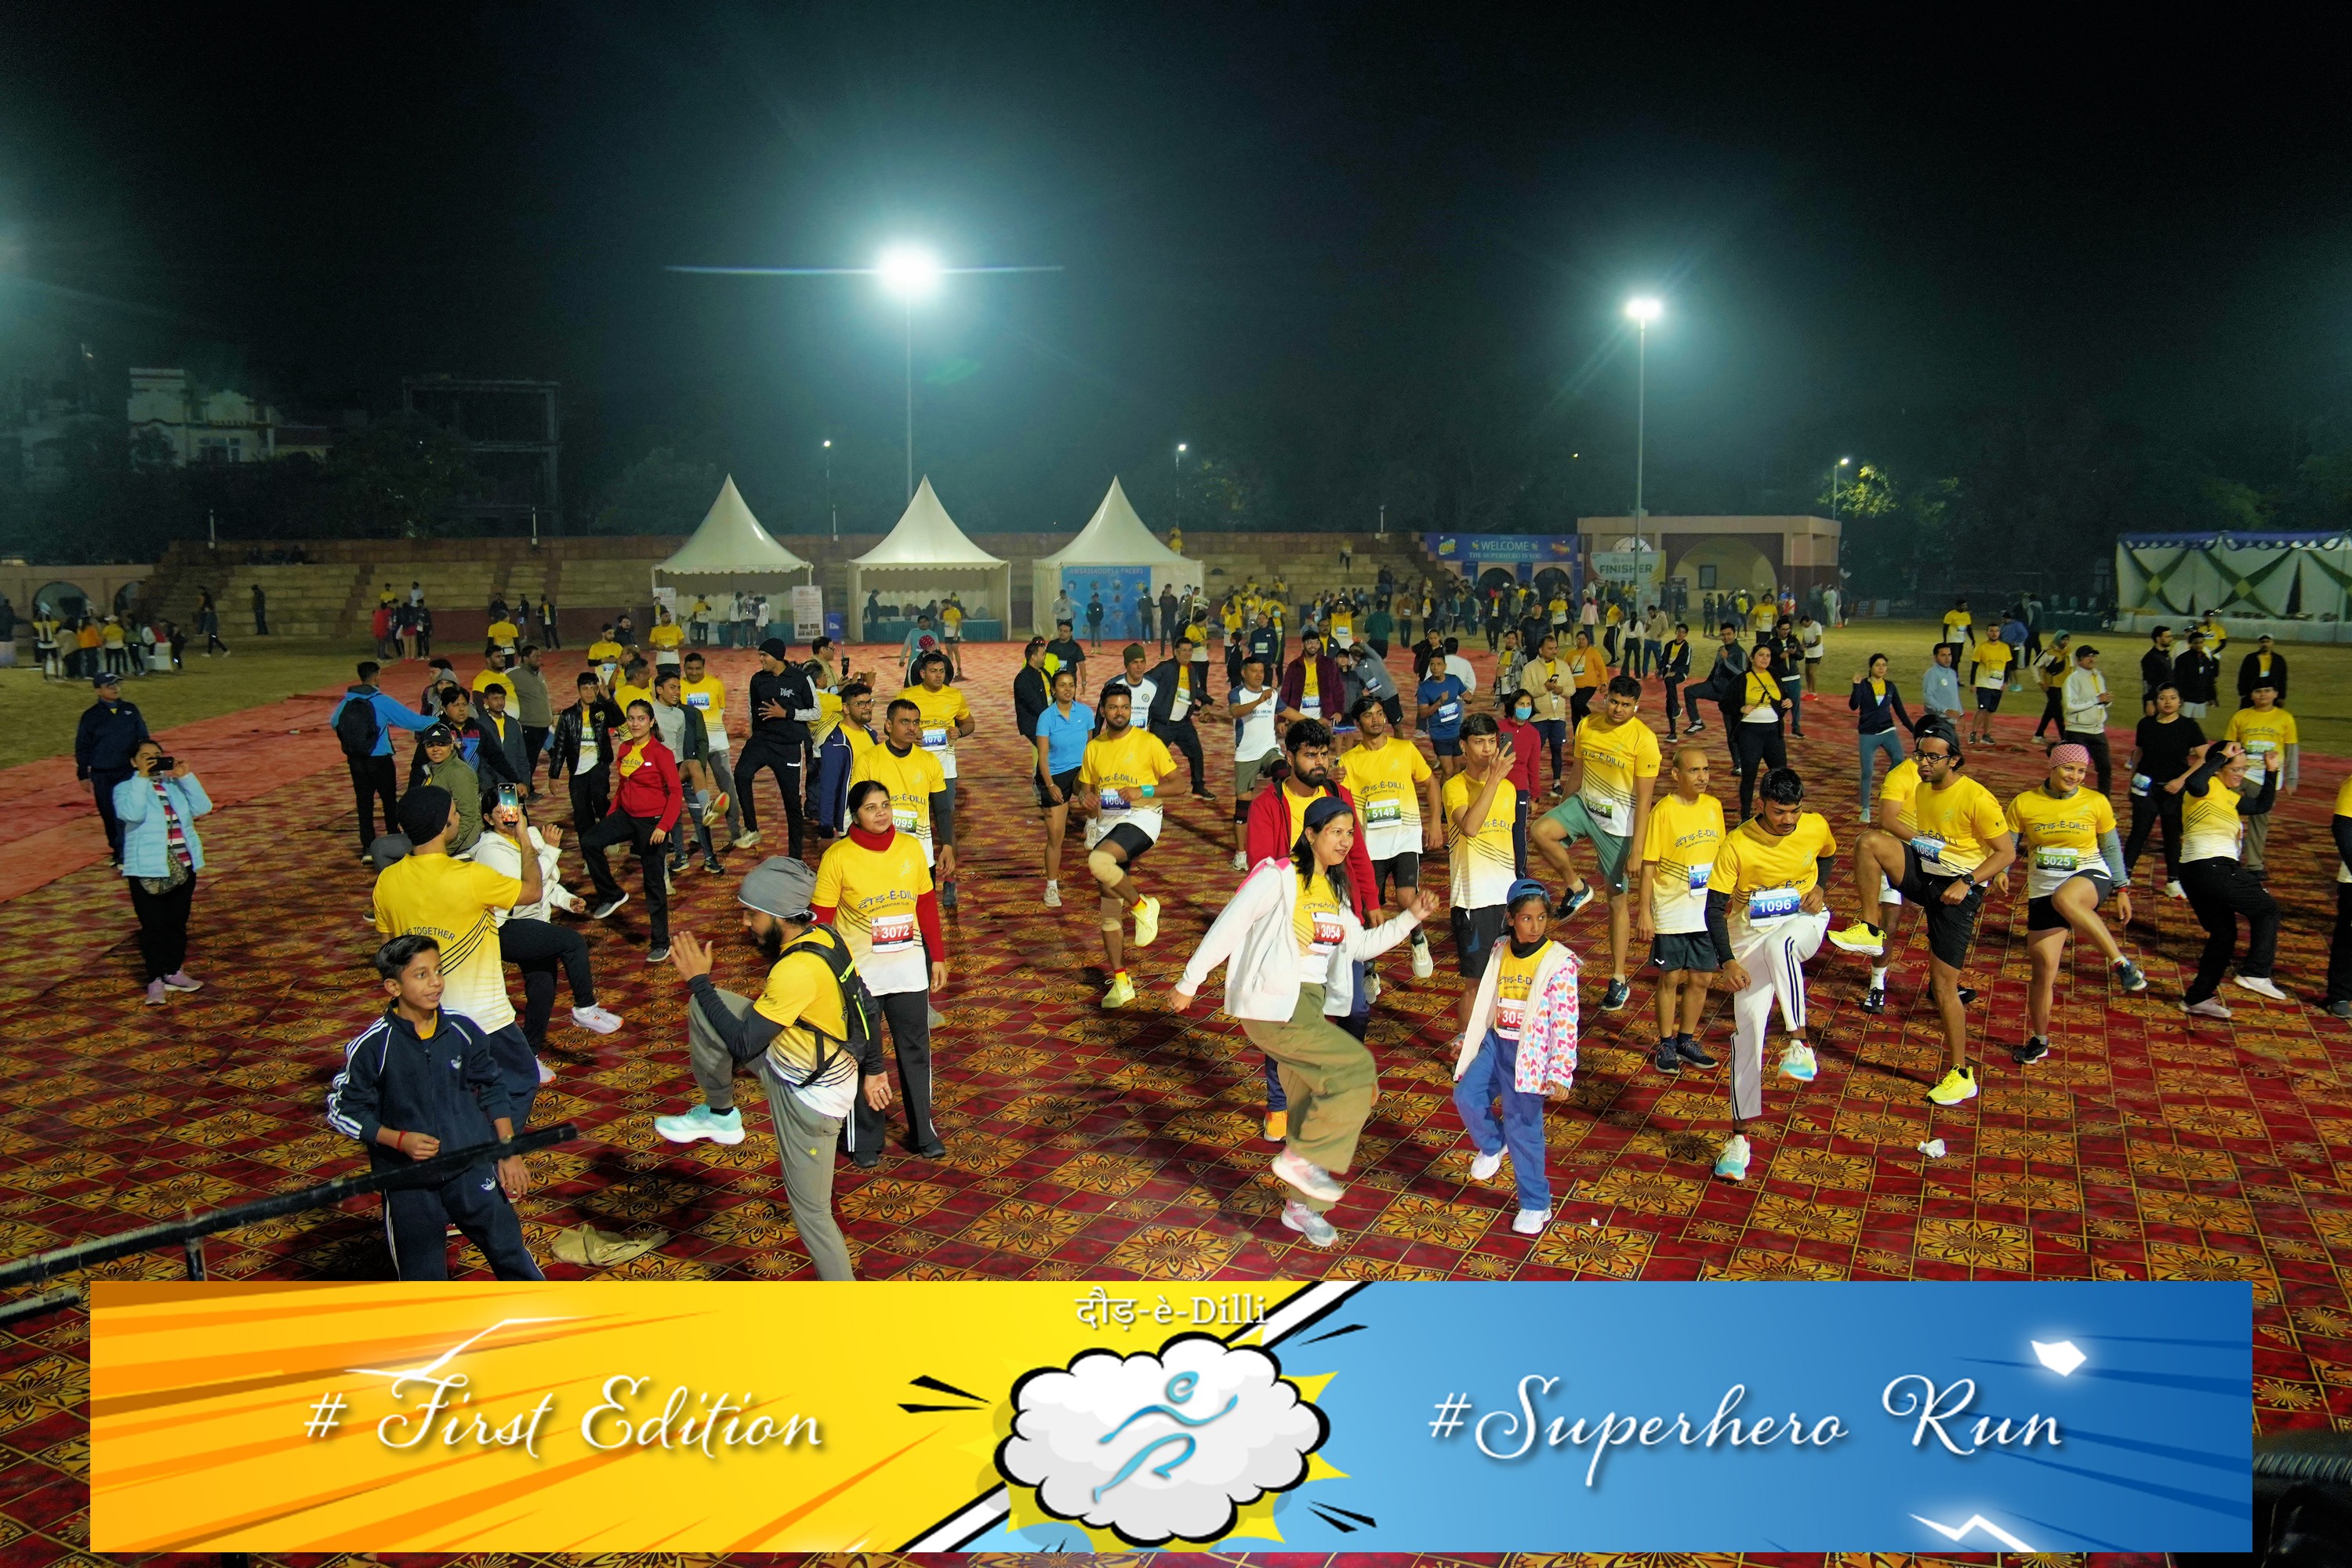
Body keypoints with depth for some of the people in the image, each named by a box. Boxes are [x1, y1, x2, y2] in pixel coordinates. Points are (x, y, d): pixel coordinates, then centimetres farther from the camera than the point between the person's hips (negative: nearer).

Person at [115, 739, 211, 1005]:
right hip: (147, 871, -5)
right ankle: (155, 981, 5)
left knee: (178, 923, 13)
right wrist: (142, 778, -23)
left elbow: (203, 808, -3)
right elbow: (132, 814, -24)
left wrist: (185, 777, -10)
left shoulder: (175, 784, 10)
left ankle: (174, 973, 25)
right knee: (153, 926, -2)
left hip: (183, 868, 5)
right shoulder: (126, 788, -3)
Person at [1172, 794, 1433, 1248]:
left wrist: (1409, 918, 9)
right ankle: (1300, 1157, -5)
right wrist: (1189, 982, -4)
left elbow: (1360, 946, 18)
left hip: (1311, 1005, 8)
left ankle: (1303, 1206, 25)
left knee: (1314, 1109, 10)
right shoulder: (1277, 875, -11)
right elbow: (1228, 926, -8)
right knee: (1357, 1067, -18)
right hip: (1272, 1006, -8)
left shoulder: (1336, 888, 14)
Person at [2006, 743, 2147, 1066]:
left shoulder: (2096, 802, -1)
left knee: (2065, 899, -40)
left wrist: (2122, 890, 8)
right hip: (2043, 891, 2)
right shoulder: (2024, 803, -2)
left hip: (2090, 877, -2)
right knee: (2044, 967, -1)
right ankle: (2039, 1041, 17)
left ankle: (2121, 963, -29)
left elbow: (2112, 848, 9)